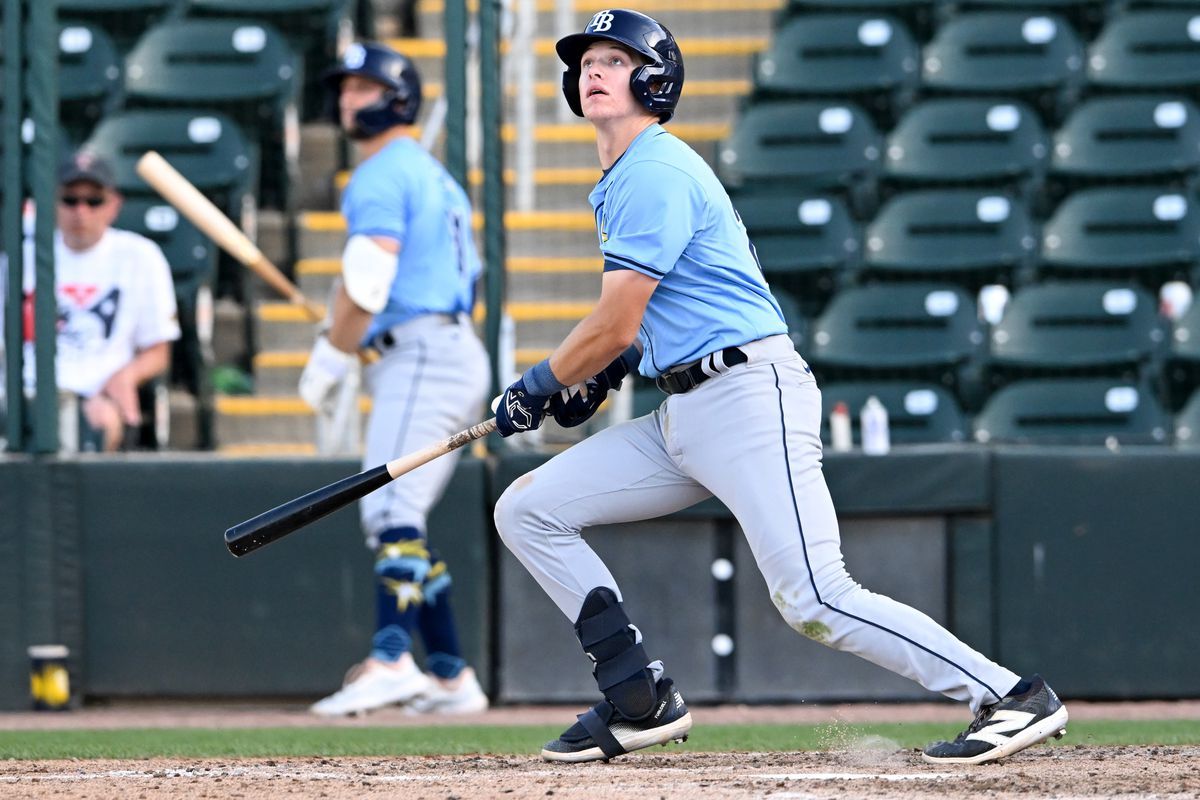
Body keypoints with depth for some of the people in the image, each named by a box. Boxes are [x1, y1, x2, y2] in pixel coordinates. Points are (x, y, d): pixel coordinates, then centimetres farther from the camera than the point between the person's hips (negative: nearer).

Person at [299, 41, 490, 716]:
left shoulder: (383, 174, -6)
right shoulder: (435, 176, 24)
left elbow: (367, 284, -15)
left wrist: (329, 360, -6)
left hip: (422, 355, -10)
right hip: (460, 353, 10)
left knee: (391, 509, -22)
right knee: (400, 523, 13)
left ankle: (392, 658, -37)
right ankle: (452, 676, 12)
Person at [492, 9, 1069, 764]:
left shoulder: (656, 175, -12)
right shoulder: (622, 180, 20)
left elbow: (615, 328, -14)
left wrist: (537, 388, 2)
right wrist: (600, 377, 14)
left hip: (749, 396, -10)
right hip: (682, 415, 10)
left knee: (816, 600, -19)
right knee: (526, 510, 6)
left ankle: (1011, 696, -15)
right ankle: (643, 701, 6)